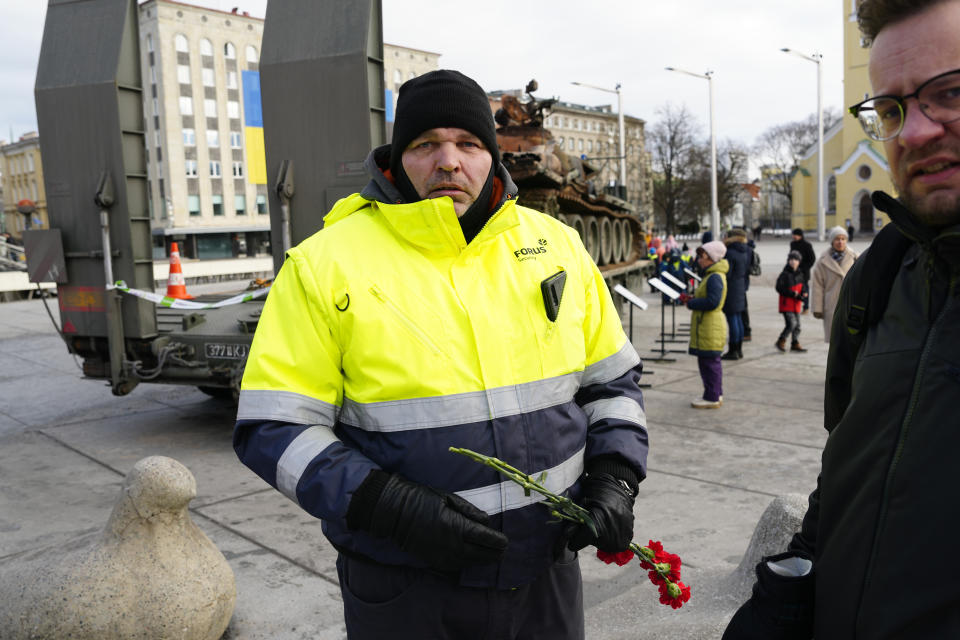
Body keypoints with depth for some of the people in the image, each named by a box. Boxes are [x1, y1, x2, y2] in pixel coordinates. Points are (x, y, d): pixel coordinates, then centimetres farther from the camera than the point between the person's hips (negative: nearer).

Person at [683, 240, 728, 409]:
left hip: (710, 327, -11)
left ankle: (712, 398, 3)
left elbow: (712, 302, -27)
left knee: (709, 361, -4)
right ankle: (716, 394, 26)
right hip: (707, 325, 11)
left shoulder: (715, 277, -18)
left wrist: (691, 303, -16)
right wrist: (692, 298, 7)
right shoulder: (710, 275, 16)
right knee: (712, 361, 17)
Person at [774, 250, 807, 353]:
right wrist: (793, 294, -19)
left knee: (797, 325, 10)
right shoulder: (784, 274, -11)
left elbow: (802, 287, 19)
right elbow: (779, 288, -15)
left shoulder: (800, 274, 9)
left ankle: (795, 344, 20)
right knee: (791, 323, -15)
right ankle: (781, 341, -1)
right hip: (787, 304, -7)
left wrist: (802, 293, -4)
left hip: (796, 304, 7)